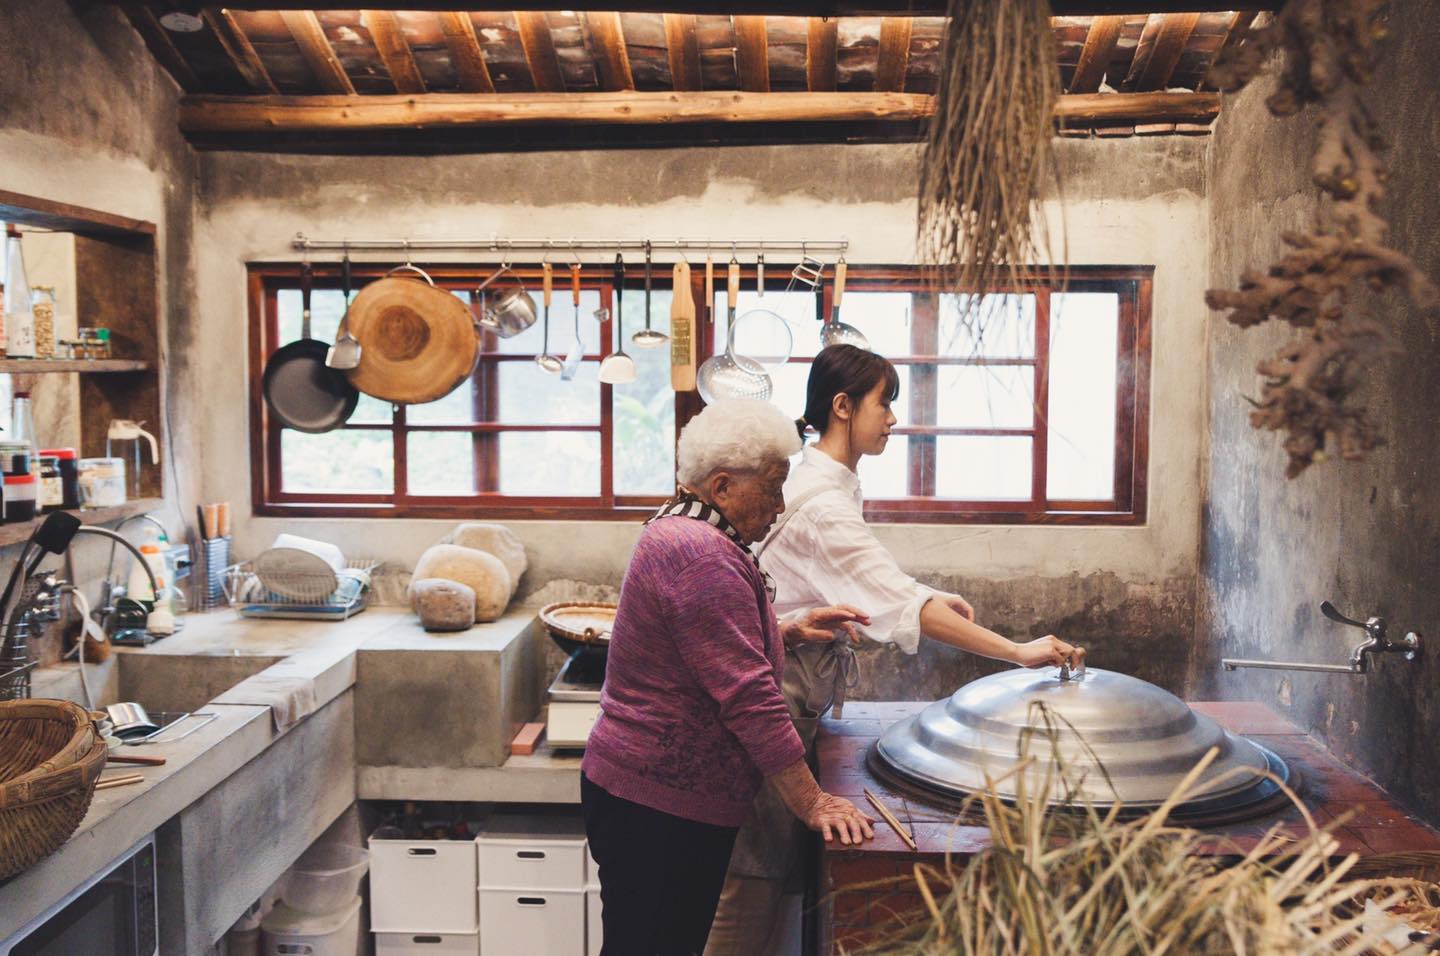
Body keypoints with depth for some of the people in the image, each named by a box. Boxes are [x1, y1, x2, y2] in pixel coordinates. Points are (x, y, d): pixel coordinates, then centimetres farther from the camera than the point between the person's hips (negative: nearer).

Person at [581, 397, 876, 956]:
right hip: (657, 806, -10)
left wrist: (788, 629, 11)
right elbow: (750, 699, -24)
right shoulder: (704, 555, -22)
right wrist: (811, 805, -18)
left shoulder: (678, 533, 12)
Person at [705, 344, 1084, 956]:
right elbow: (898, 602, -29)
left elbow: (856, 585, 19)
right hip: (776, 698, -10)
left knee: (774, 872, 15)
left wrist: (931, 598, 5)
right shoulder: (821, 498, -22)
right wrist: (1018, 652, -30)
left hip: (793, 694, 10)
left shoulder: (824, 483, 10)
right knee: (754, 880, 1)